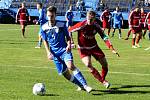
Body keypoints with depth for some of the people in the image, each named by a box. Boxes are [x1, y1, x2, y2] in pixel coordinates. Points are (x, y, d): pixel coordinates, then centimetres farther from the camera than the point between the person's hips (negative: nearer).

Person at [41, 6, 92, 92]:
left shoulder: (62, 25, -6)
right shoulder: (44, 28, -1)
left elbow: (68, 37, 6)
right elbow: (45, 41, 13)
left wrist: (69, 45, -14)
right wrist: (48, 52, 0)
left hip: (64, 50, -3)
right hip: (55, 54, 3)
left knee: (70, 66, -29)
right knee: (65, 74, 2)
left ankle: (85, 85, -28)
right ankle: (81, 85, 22)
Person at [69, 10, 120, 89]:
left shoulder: (96, 25, -10)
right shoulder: (81, 25, -22)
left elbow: (104, 36, -7)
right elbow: (68, 31, -13)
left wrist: (112, 49, -13)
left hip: (94, 47, 4)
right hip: (83, 49, -4)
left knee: (105, 64, 0)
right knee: (88, 65, -25)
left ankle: (102, 79, 27)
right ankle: (103, 82, -14)